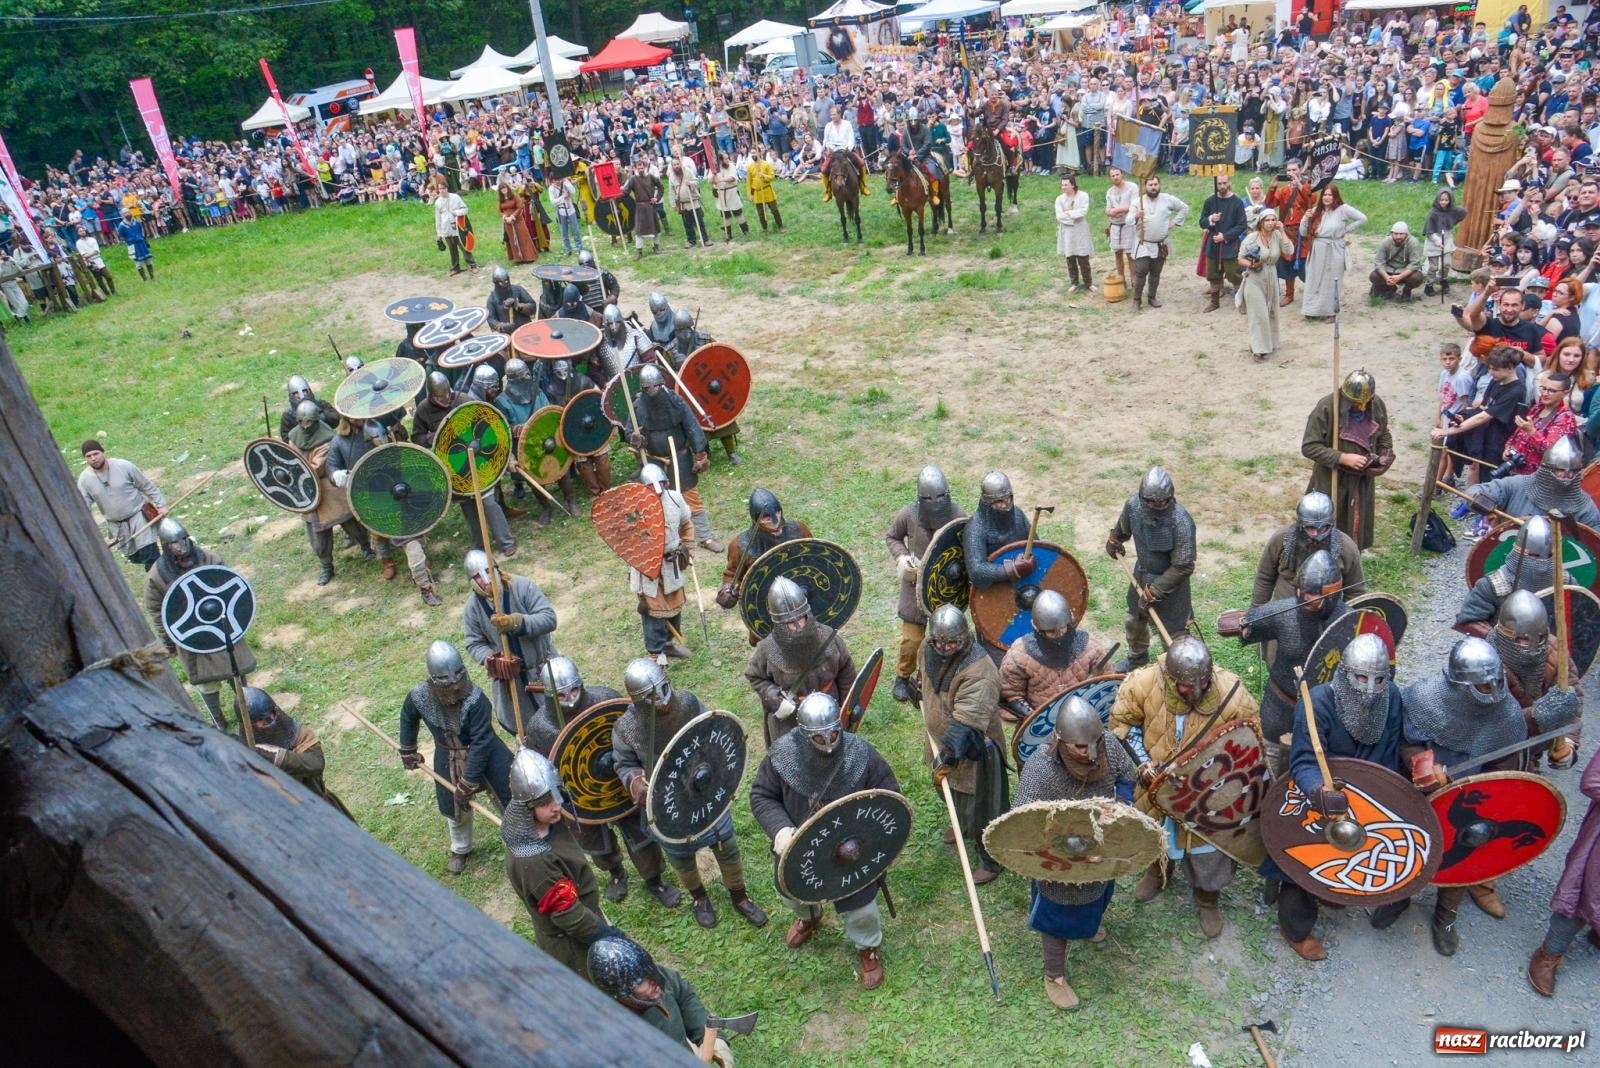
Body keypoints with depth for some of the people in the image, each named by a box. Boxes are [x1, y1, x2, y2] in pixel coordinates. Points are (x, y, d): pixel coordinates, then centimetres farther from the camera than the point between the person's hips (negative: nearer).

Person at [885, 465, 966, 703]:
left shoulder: (958, 515, -14)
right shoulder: (908, 515, -14)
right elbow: (891, 537, 5)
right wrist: (901, 558, -12)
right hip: (916, 585, -1)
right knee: (912, 639, 3)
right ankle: (903, 677, 28)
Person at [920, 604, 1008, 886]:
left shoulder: (978, 673, -37)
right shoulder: (929, 649, -13)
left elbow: (966, 724, -39)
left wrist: (949, 758, -39)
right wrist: (919, 691, 17)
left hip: (972, 750, -8)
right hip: (942, 740, 8)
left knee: (978, 808, 9)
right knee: (952, 791, 31)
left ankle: (990, 861, 32)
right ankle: (963, 826, 61)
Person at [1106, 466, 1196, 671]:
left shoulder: (1182, 523, -33)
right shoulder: (1133, 505, -18)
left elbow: (1183, 567, -26)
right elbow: (1123, 528, 7)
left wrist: (1152, 592, -23)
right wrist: (1113, 541, 27)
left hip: (1170, 582, -6)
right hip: (1141, 574, 6)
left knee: (1172, 632, 8)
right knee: (1134, 620, 26)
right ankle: (1137, 656, 54)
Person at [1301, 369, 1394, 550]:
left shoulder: (1377, 404, -8)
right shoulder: (1326, 408, -24)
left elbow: (1384, 434, 11)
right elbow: (1309, 447, -23)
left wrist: (1384, 457, -8)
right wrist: (1343, 458, -28)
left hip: (1362, 480, 5)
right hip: (1331, 481, -5)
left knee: (1357, 527, 19)